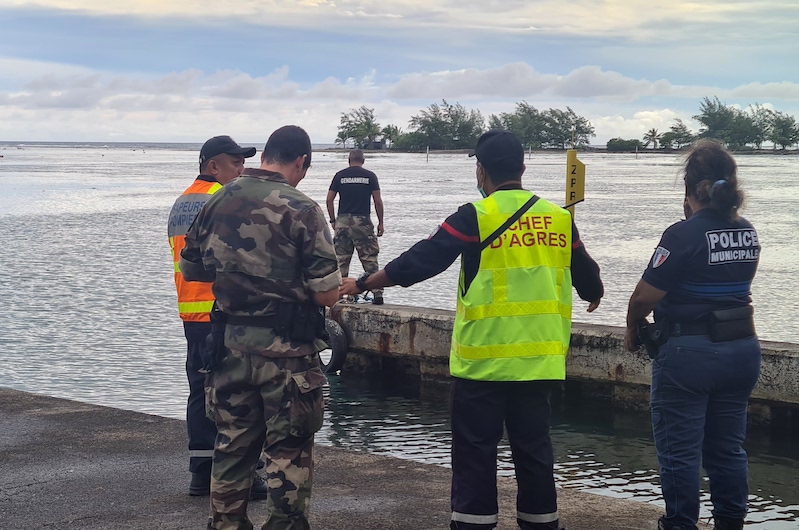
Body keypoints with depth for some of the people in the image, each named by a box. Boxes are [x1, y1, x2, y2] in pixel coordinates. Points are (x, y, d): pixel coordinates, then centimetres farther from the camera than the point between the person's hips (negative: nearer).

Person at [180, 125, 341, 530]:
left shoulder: (217, 201, 3)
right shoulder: (301, 209, -13)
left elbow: (190, 269, 13)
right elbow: (326, 293, -16)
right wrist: (340, 286, 7)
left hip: (231, 344, 5)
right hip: (286, 349, -5)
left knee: (232, 444, 16)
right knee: (289, 452, 6)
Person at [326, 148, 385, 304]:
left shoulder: (340, 176, 6)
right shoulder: (369, 176, 3)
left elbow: (329, 200, 4)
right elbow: (378, 201, -1)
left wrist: (333, 220, 14)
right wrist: (380, 223, 7)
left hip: (343, 221, 1)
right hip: (363, 221, -1)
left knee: (341, 260, 8)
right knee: (370, 259, 0)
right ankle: (377, 293, -7)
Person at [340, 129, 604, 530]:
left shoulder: (475, 218, -9)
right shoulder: (559, 219, 5)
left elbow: (417, 263, -8)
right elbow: (587, 276, 18)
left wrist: (362, 284, 5)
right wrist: (594, 294, 42)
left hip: (484, 359, -4)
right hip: (538, 358, 4)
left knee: (475, 449, 3)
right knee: (533, 446, 12)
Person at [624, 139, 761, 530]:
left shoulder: (683, 235, -17)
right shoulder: (748, 233, 4)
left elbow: (646, 295, -16)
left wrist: (632, 330, 2)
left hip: (688, 354, -7)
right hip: (742, 349, 7)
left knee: (679, 450, 5)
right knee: (728, 447, 16)